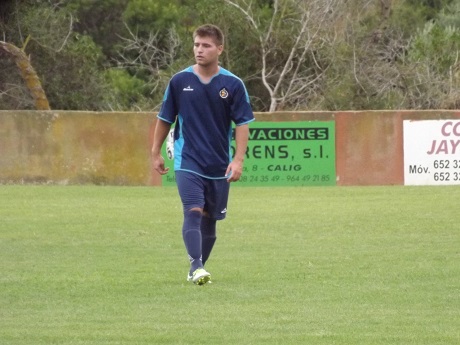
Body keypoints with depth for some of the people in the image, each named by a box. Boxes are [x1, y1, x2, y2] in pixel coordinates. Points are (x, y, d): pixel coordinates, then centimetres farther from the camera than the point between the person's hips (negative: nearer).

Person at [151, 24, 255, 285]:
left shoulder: (233, 85, -3)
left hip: (219, 166, 2)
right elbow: (165, 119, 9)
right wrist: (156, 153, 11)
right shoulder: (179, 81, -2)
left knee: (210, 219, 10)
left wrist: (238, 160, -12)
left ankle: (199, 268, 25)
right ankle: (196, 267, -24)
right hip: (188, 163, -2)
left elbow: (243, 124, -3)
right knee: (194, 212, -18)